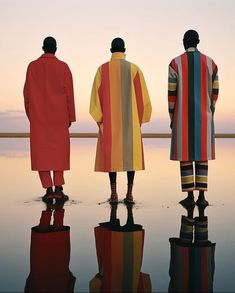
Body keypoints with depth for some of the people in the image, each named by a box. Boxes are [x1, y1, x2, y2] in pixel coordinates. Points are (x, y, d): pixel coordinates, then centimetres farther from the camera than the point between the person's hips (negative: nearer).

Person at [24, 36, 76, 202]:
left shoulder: (32, 66, 0)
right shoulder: (63, 67, -2)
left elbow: (27, 93, 1)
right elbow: (69, 93, -4)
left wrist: (30, 114, 12)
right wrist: (71, 117, 3)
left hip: (38, 115, 0)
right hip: (58, 115, 0)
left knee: (41, 151, 3)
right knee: (59, 150, 7)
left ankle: (49, 190, -1)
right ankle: (58, 189, -1)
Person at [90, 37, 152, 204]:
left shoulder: (103, 69, 0)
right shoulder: (134, 69, 0)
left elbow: (96, 94, -4)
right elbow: (142, 96, 0)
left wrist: (99, 118, 3)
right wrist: (139, 119, 10)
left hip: (109, 119, 0)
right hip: (131, 119, 0)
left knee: (111, 154, 5)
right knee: (131, 154, 4)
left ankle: (114, 193, 2)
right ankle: (129, 193, 0)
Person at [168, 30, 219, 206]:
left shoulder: (175, 63, -4)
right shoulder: (210, 63, 3)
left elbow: (171, 93, -5)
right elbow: (214, 92, 6)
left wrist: (172, 118, 4)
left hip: (183, 116, -2)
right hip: (203, 116, 2)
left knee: (185, 155, 3)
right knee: (202, 155, 5)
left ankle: (190, 196, 2)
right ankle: (201, 196, 2)